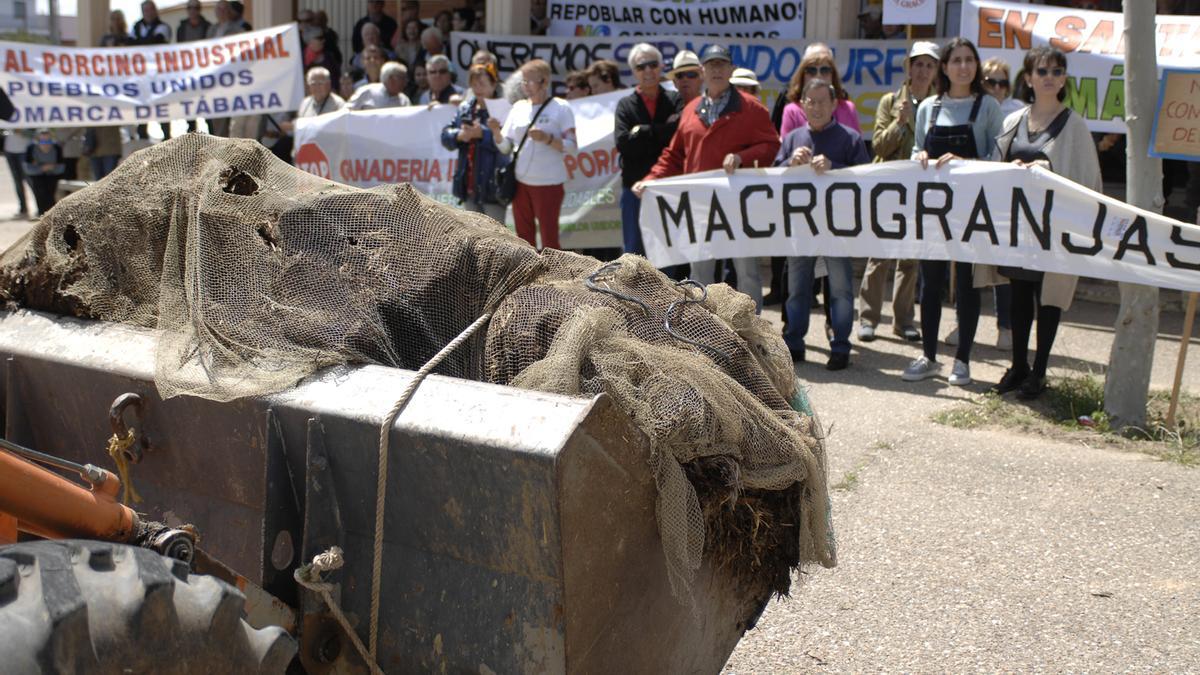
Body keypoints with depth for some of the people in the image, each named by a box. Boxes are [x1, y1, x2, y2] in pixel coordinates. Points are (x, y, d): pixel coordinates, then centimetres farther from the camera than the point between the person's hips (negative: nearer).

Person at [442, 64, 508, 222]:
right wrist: (459, 136, -11)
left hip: (492, 185, -7)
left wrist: (482, 134, -30)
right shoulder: (464, 108, 11)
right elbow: (445, 135, 10)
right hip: (469, 184, 7)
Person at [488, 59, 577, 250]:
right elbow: (506, 147, 8)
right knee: (524, 237, 11)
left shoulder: (560, 108, -4)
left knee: (549, 237, -1)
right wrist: (496, 132, -11)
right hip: (520, 181, 5)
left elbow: (570, 145, -9)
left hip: (548, 183, -5)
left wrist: (546, 138, -22)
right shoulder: (518, 107, 9)